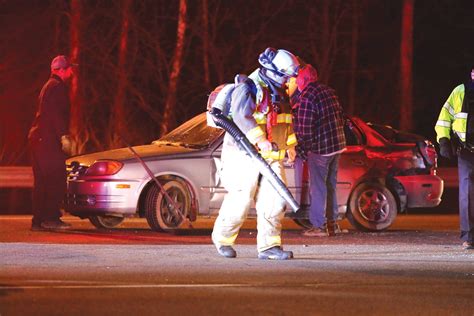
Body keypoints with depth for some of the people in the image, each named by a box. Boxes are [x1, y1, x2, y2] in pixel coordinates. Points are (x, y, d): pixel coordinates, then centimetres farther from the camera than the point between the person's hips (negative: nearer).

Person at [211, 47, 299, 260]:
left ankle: (269, 245, -4)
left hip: (271, 157, 7)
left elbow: (286, 120, 31)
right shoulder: (247, 89, -13)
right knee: (239, 202, -4)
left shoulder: (279, 92, 15)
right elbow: (241, 116, -28)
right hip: (245, 155, -7)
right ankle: (222, 238, 18)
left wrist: (290, 144, 33)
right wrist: (260, 139, -38)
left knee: (274, 199, -6)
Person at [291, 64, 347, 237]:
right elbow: (340, 117, 17)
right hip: (337, 145, 8)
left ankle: (319, 226, -1)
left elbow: (305, 128, -19)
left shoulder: (307, 98, -17)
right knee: (330, 185, 17)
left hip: (320, 148, -8)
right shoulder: (329, 91, 11)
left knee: (318, 187, -2)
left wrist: (303, 149, -8)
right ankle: (332, 223, 22)